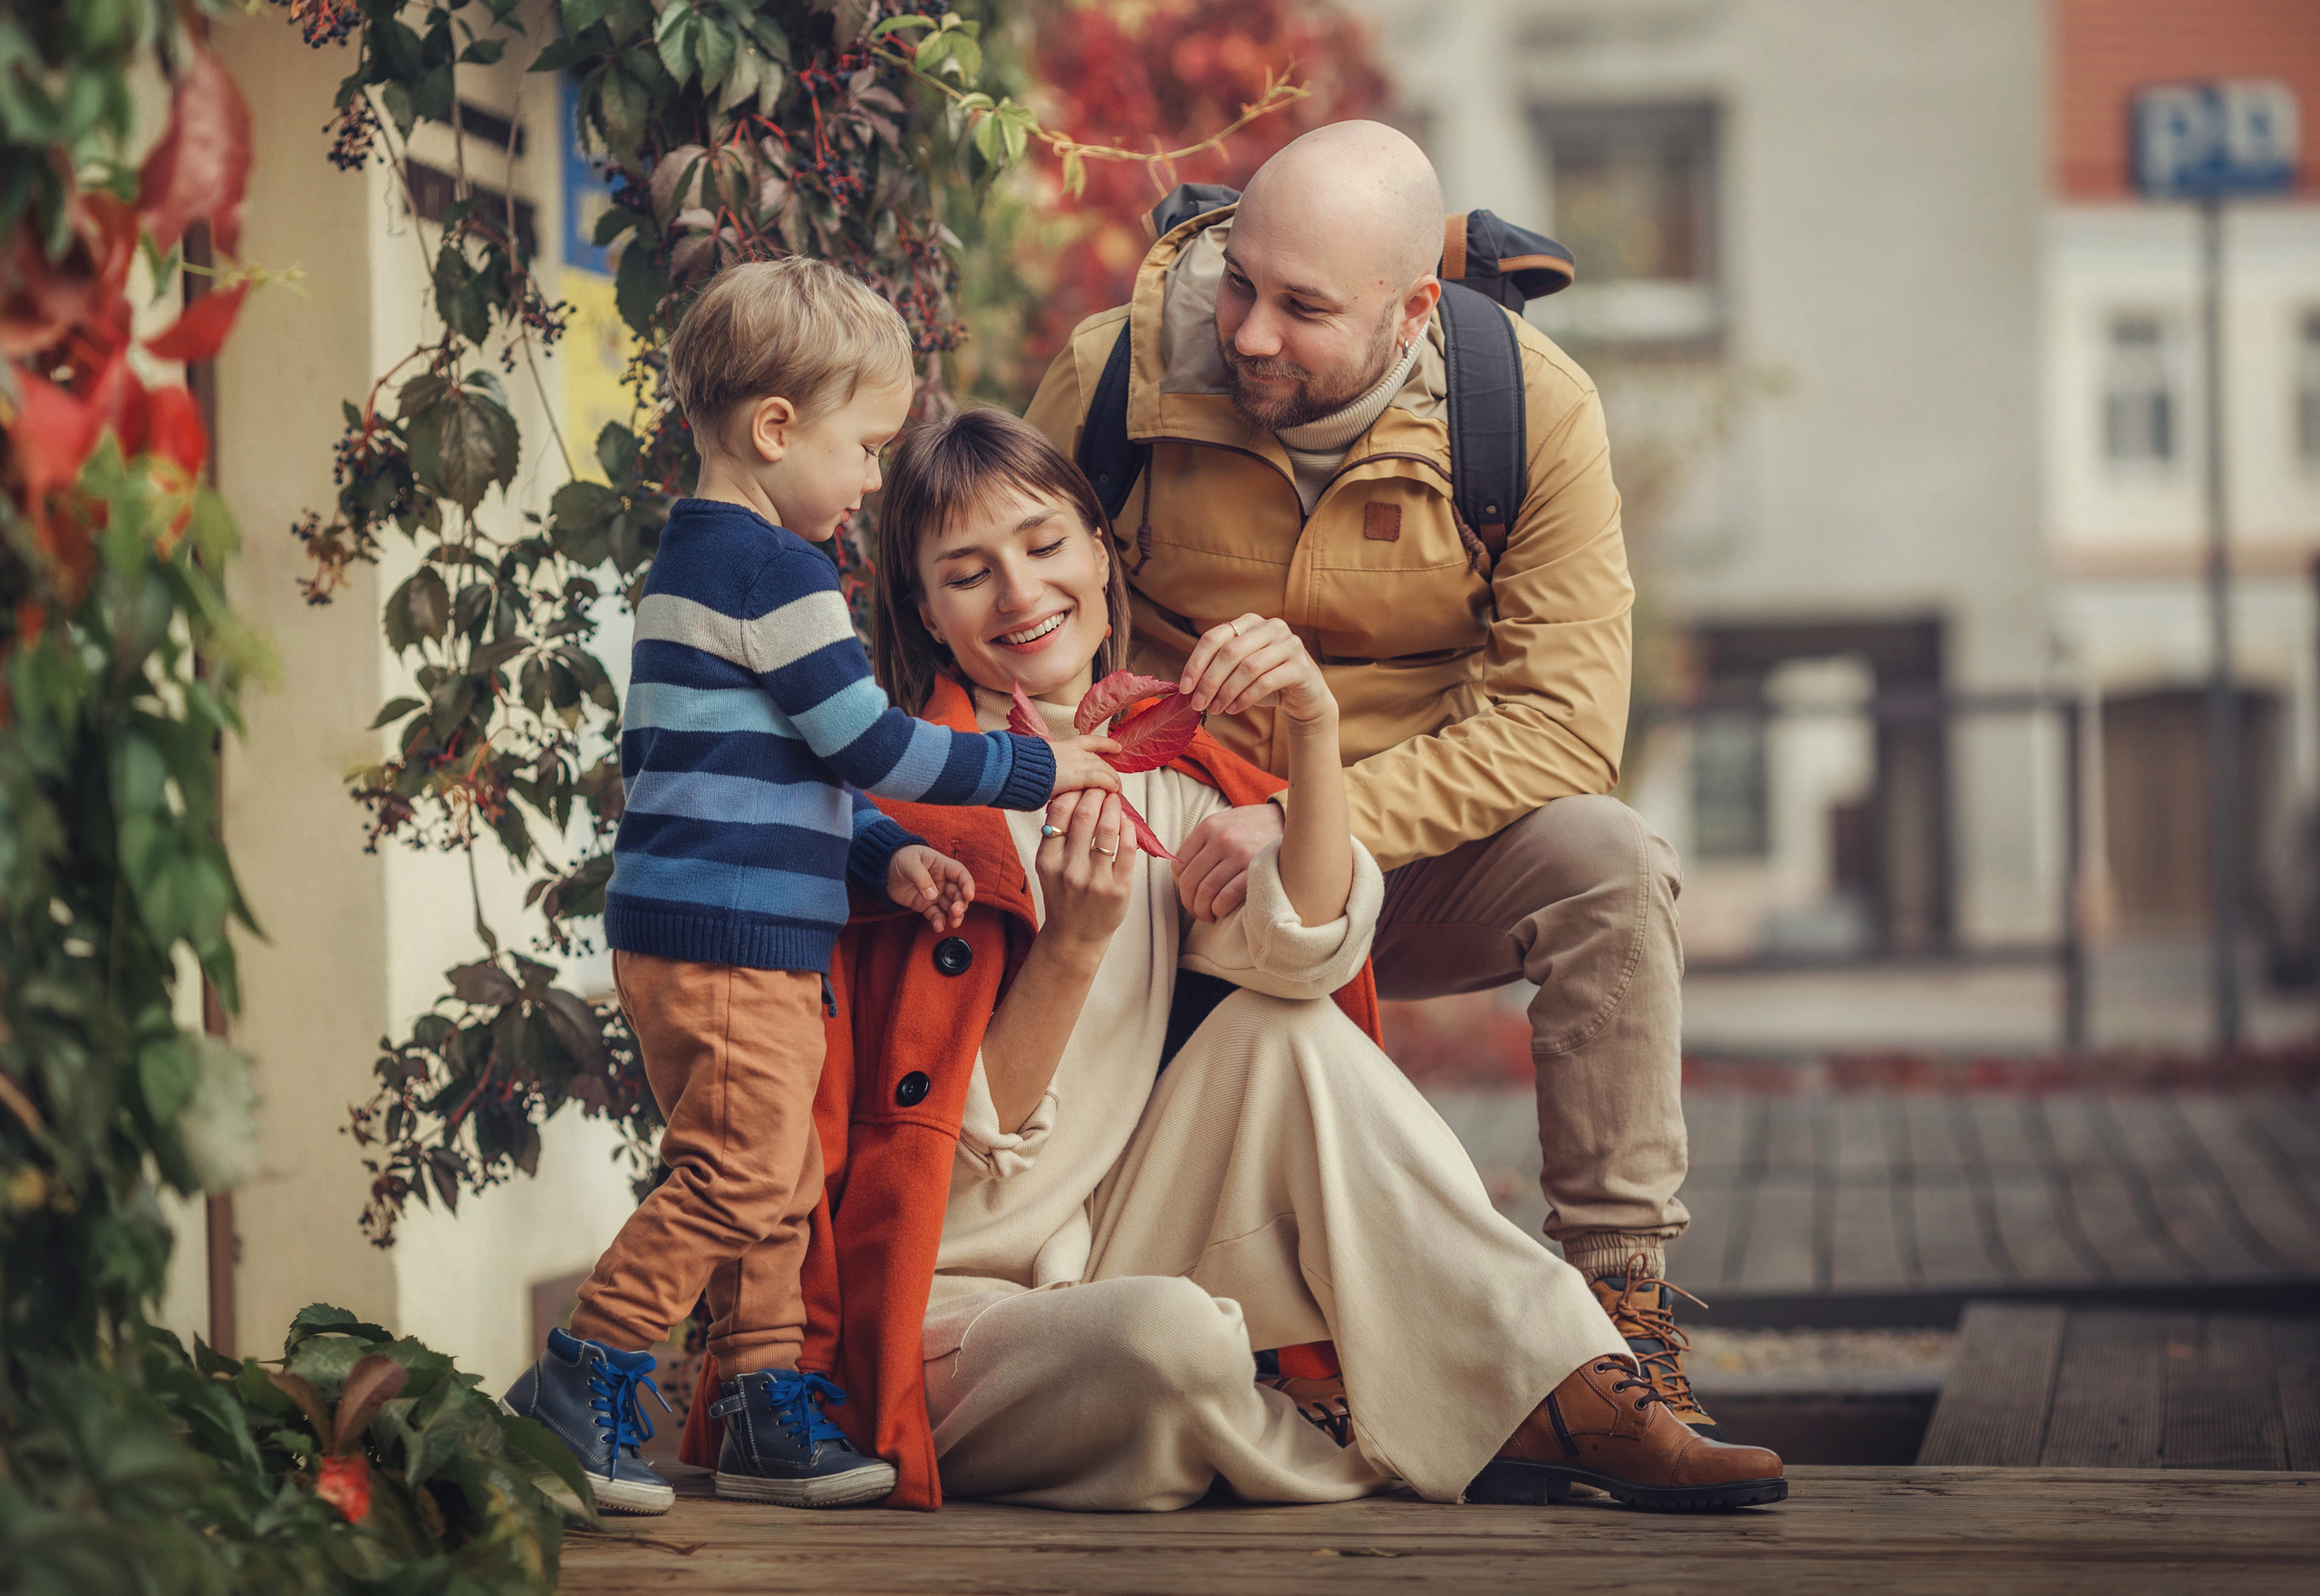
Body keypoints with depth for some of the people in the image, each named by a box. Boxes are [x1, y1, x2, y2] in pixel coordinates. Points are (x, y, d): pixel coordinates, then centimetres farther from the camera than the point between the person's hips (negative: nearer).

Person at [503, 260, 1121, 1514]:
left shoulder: (694, 563, 21)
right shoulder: (771, 572, -12)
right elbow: (868, 745, -13)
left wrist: (887, 857, 16)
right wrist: (1036, 771, -3)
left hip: (687, 934, 11)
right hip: (730, 942, -11)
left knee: (773, 1186, 13)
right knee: (739, 1175, -10)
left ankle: (767, 1413, 17)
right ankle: (576, 1391, -8)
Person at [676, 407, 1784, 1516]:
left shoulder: (1161, 779, 8)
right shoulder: (904, 807, -9)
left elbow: (1304, 950, -13)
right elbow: (966, 1151, -12)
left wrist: (1313, 726, -24)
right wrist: (1075, 942, -24)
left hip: (1108, 1260, 6)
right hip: (937, 1325, -6)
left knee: (1289, 1033, -14)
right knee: (1165, 1334, -37)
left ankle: (1574, 1393, -16)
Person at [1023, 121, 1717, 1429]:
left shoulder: (1536, 409, -15)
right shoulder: (1115, 377, -12)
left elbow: (1562, 720, -20)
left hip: (1419, 864, -1)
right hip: (1190, 862, 1)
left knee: (1609, 865, -30)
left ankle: (1623, 1318, -22)